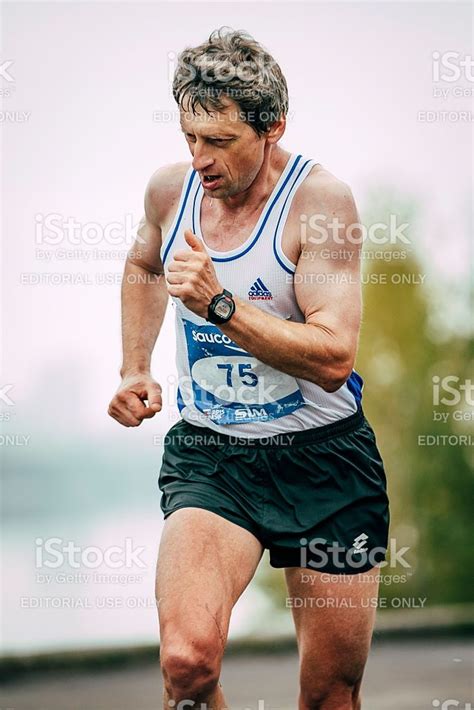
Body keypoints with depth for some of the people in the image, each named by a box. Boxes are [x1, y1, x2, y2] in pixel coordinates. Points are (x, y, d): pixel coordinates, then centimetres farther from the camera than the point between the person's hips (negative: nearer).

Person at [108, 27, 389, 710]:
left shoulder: (320, 199, -14)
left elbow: (333, 359, -22)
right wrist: (135, 370, 16)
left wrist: (219, 303, -28)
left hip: (323, 456, -2)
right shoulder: (170, 188, 1)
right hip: (207, 451, 2)